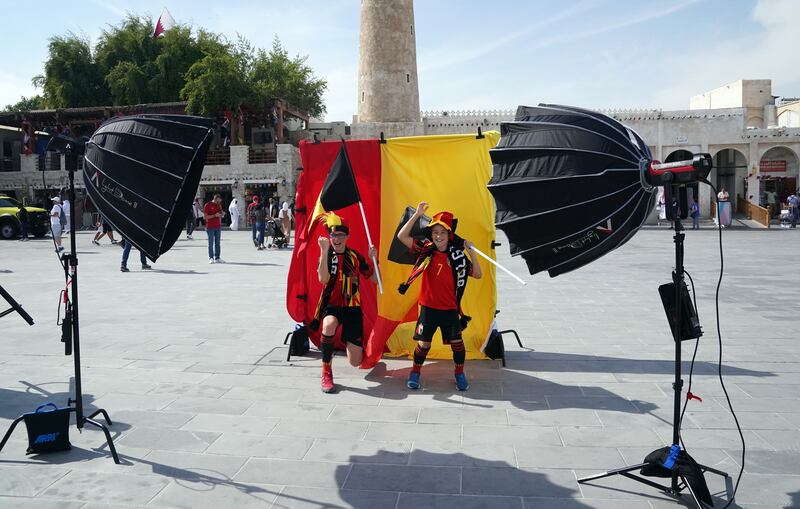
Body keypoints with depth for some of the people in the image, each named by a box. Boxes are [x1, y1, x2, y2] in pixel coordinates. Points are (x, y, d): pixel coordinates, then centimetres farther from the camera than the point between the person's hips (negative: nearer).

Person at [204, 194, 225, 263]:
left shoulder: (219, 205, 13)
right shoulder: (208, 205, -6)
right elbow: (205, 216, -11)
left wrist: (222, 214, -2)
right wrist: (214, 215, -19)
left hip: (218, 226, 6)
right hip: (210, 227, -6)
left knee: (217, 243, 5)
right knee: (211, 243, -2)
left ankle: (217, 258, 8)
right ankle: (211, 258, 2)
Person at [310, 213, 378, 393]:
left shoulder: (355, 256, 3)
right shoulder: (326, 255, -2)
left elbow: (375, 279, 4)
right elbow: (323, 279, -22)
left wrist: (374, 259, -12)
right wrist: (324, 250, -27)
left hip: (352, 307, 2)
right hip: (331, 306, -2)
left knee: (356, 362, -3)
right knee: (329, 324, -41)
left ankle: (348, 340, 35)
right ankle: (326, 372, -22)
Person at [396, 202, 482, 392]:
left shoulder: (457, 256, -1)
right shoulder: (426, 250, -3)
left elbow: (477, 274, -1)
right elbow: (402, 236, -11)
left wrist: (471, 251, -10)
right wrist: (417, 214, -17)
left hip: (450, 308, 1)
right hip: (428, 307, -1)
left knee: (456, 342, 4)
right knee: (423, 343, 2)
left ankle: (460, 373, 27)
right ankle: (415, 372, 26)